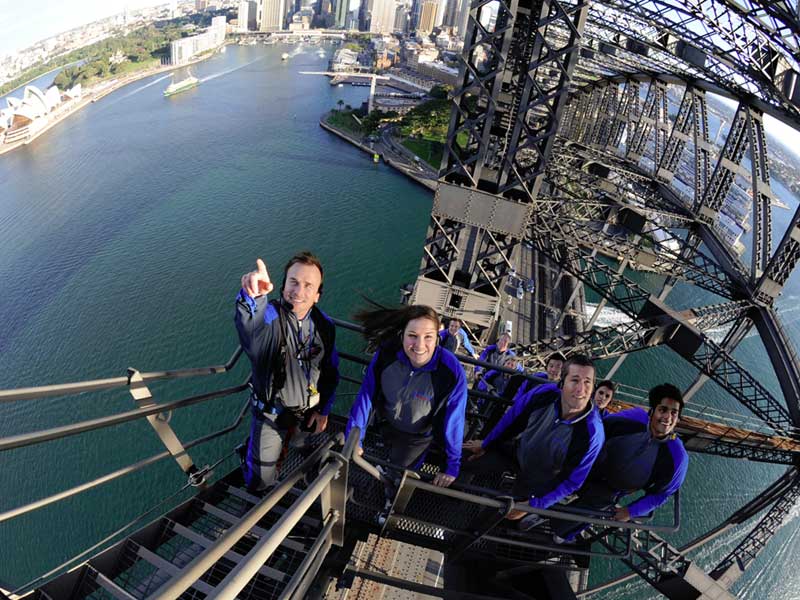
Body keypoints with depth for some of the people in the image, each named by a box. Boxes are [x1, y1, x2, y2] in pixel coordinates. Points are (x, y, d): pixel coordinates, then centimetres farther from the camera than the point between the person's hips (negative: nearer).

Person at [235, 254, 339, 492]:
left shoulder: (324, 325, -11)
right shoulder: (269, 315, -26)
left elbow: (331, 371, 2)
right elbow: (250, 327, -54)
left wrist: (323, 410, 4)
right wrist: (252, 295, -75)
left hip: (307, 410, 3)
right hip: (270, 411, -3)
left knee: (298, 446, 30)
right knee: (261, 478, 11)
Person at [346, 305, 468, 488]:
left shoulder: (452, 372, -36)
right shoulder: (386, 353, -31)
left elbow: (453, 421, -24)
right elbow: (366, 395, -19)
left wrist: (451, 466, -14)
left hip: (418, 437, -2)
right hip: (386, 424, 3)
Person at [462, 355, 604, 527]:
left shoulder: (592, 433, -36)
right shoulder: (545, 393, -29)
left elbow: (572, 480, -21)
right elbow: (512, 418, -9)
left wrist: (533, 506, -17)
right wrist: (485, 444, 5)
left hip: (539, 479, -3)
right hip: (517, 450, 3)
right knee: (465, 459, 2)